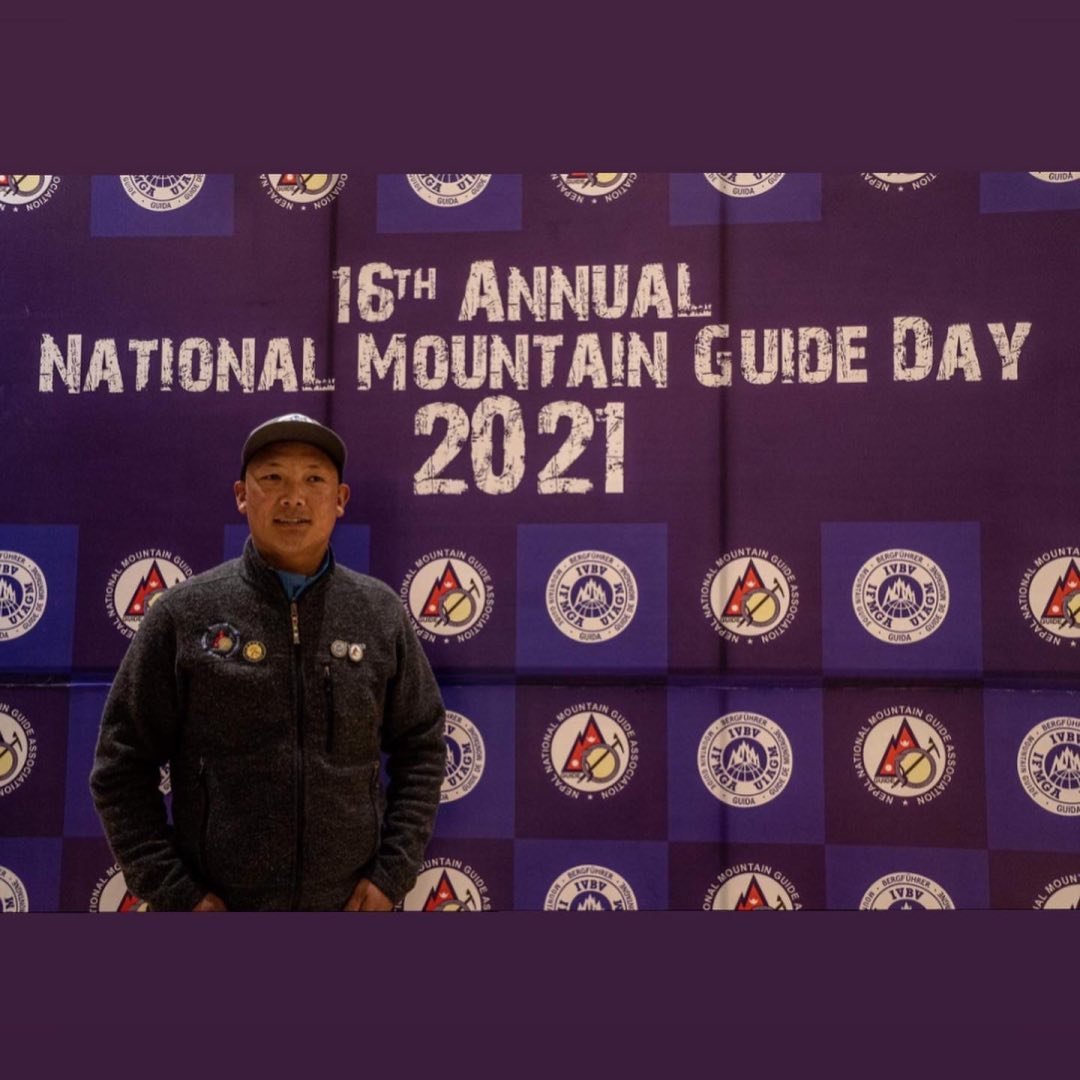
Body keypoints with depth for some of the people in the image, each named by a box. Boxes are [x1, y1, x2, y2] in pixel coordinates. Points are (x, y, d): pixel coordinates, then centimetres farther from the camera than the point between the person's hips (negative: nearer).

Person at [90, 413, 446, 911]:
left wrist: (392, 874, -2)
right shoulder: (183, 614, -4)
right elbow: (122, 765, -2)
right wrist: (173, 892, -7)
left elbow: (421, 748, 6)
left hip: (349, 904, 2)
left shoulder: (380, 614, 1)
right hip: (217, 904, -1)